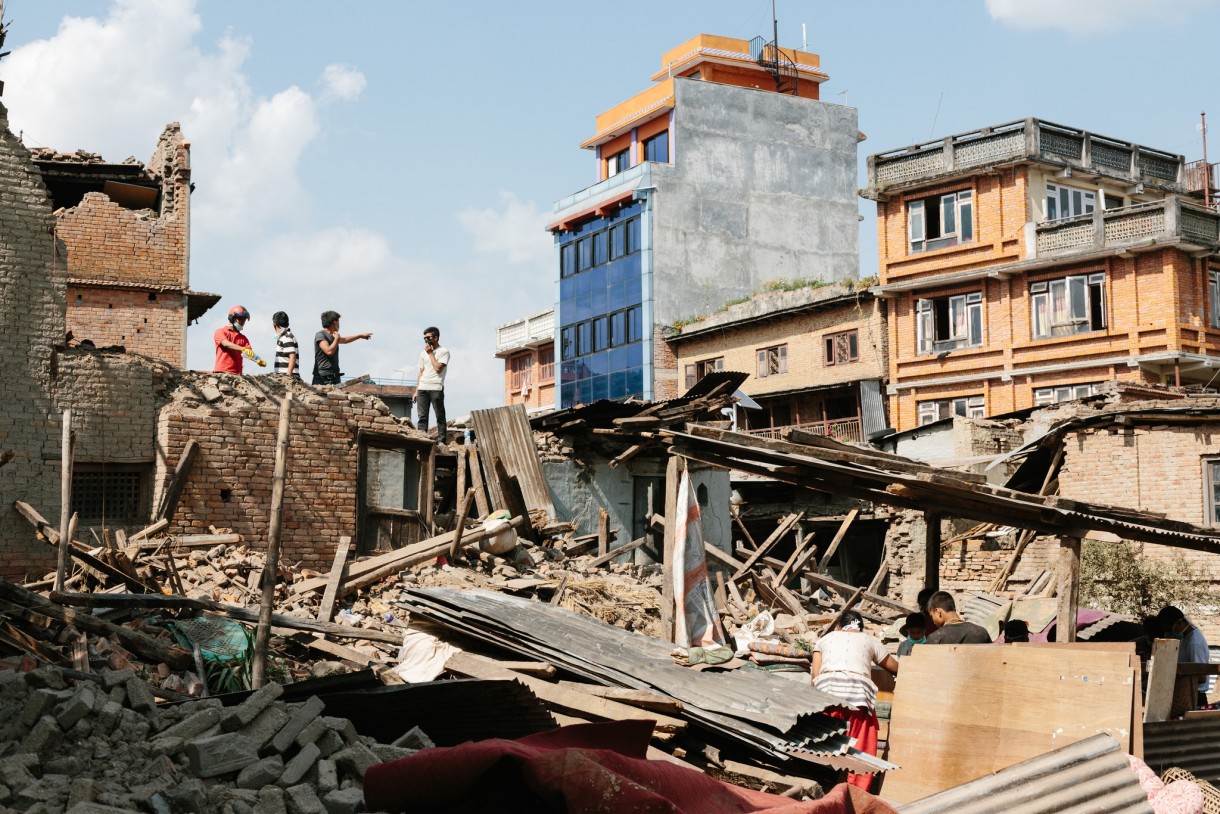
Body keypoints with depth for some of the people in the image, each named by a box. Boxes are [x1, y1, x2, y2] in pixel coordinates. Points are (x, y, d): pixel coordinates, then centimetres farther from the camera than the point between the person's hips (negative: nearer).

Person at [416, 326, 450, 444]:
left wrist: (431, 353, -5)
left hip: (436, 388, -5)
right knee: (422, 417, 0)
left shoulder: (443, 352, 1)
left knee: (440, 416, -3)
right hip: (422, 388, 6)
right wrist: (416, 390, 14)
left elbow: (438, 368, -12)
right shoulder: (423, 353, 19)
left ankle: (441, 441, -4)